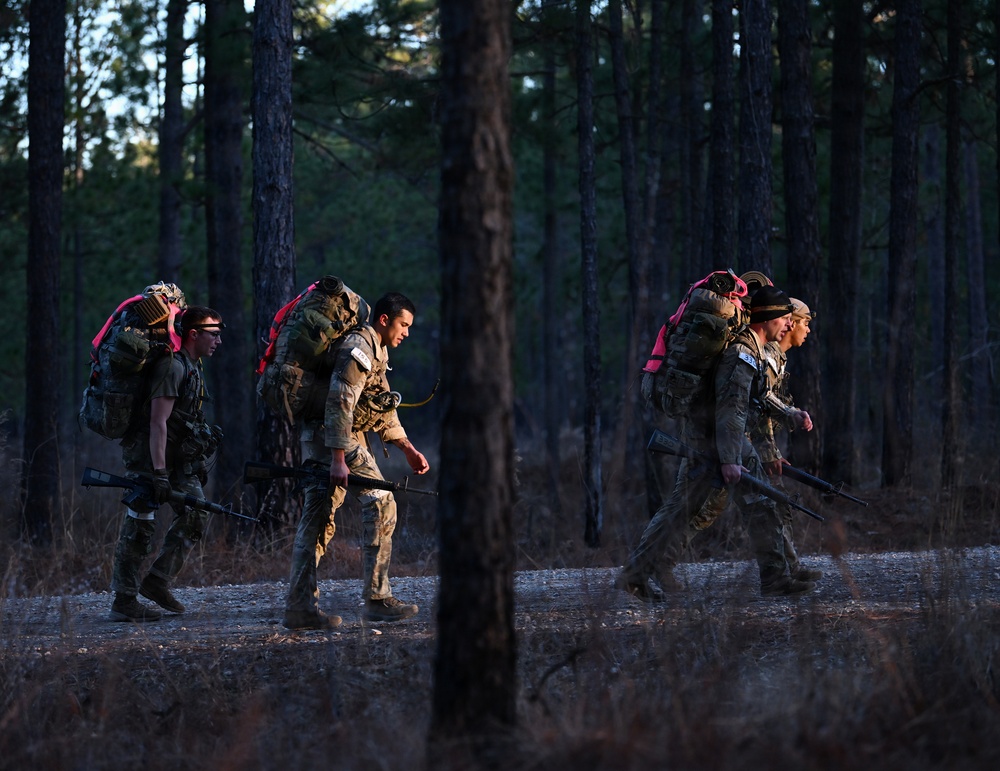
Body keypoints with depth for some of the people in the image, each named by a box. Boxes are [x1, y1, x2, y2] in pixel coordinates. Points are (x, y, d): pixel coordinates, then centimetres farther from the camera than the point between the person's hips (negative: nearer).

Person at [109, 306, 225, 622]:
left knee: (195, 514, 3)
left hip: (179, 458, 10)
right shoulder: (171, 366, -18)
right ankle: (124, 601, -3)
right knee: (139, 526, -6)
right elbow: (158, 423, -24)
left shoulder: (193, 367, 13)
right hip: (150, 454, -10)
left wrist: (200, 461, 21)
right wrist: (159, 473, -27)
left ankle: (157, 581, 7)